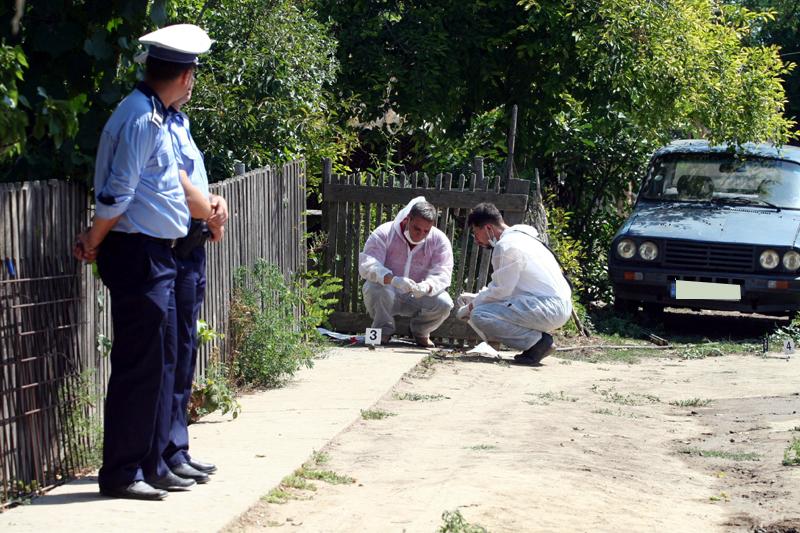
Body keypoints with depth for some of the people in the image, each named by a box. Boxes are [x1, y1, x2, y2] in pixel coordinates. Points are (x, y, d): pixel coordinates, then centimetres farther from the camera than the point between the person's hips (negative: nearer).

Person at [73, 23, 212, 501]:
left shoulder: (156, 117, 14)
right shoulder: (143, 120, -18)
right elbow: (117, 194, -19)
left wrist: (95, 239, 13)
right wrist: (93, 245, -7)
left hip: (157, 258, 10)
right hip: (139, 256, -10)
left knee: (162, 362, 14)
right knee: (139, 364, -5)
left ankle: (153, 466, 22)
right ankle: (121, 474, 2)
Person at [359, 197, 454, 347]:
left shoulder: (439, 240, -9)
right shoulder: (384, 233, -16)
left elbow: (442, 274, -18)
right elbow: (367, 265, -28)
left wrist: (426, 287, -43)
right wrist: (393, 279, -48)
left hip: (419, 296, 2)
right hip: (389, 293, -2)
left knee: (444, 304, -27)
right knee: (377, 289, -36)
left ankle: (420, 331, 7)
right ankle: (384, 330, -5)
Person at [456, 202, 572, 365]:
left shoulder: (506, 246, -12)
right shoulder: (518, 237, 19)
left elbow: (501, 291, -12)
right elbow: (506, 286, 24)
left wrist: (472, 306, 1)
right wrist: (476, 298, 17)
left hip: (548, 308, -10)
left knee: (479, 316, -18)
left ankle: (537, 341, -12)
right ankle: (537, 339, 9)